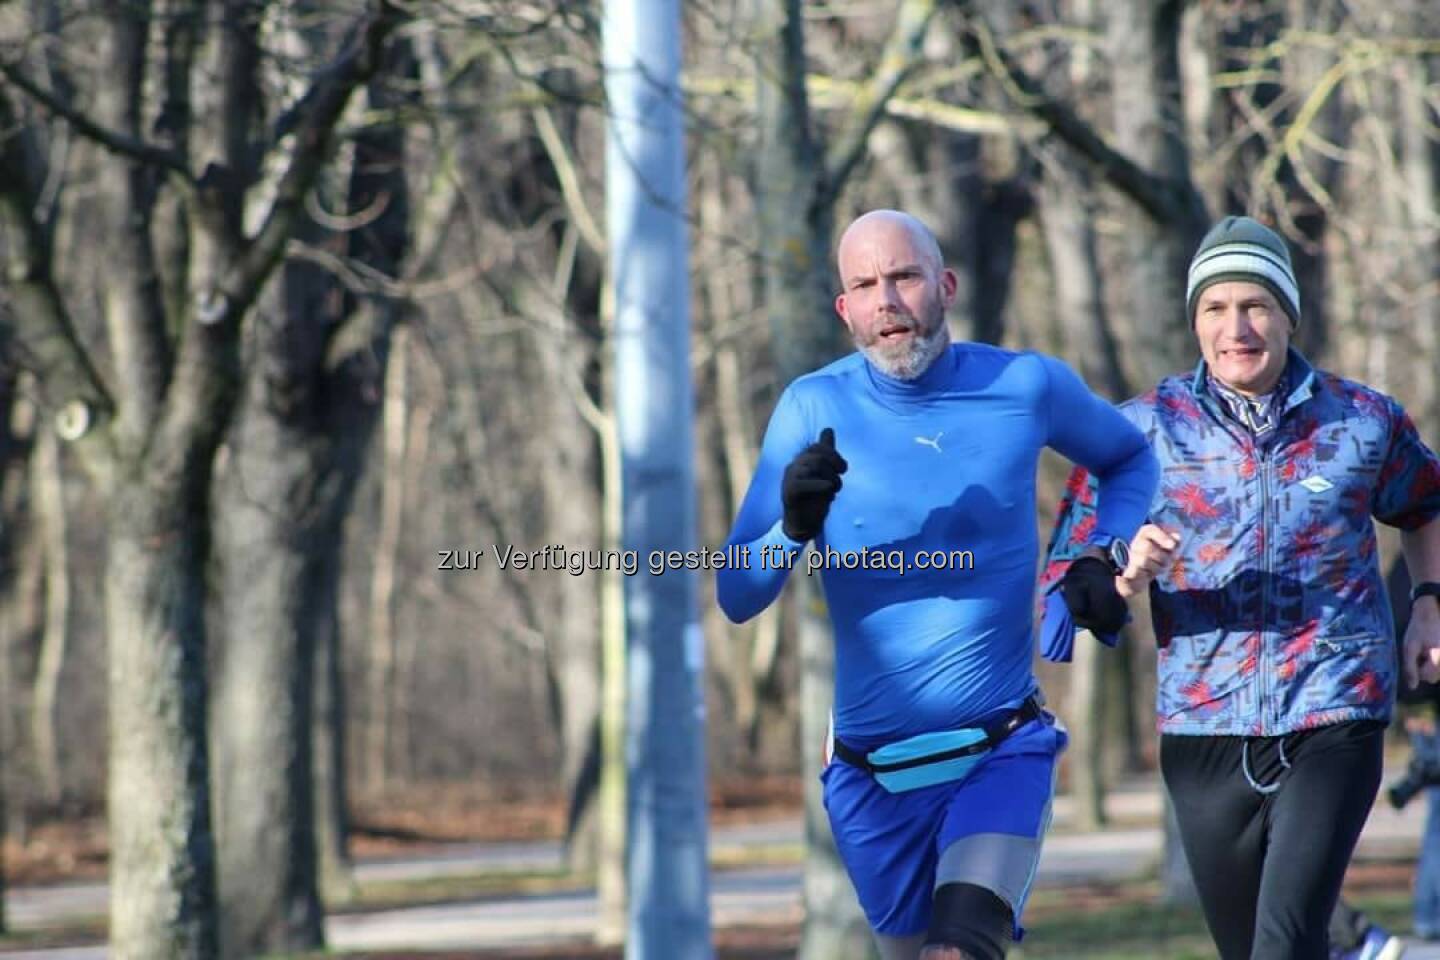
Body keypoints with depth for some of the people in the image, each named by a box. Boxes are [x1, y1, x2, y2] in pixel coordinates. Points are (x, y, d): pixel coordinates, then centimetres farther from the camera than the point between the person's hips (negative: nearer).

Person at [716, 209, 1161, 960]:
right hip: (872, 776, 2)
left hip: (1003, 755, -2)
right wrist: (794, 527, -27)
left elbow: (1130, 460, 19)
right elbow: (735, 598, -6)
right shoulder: (814, 409, -4)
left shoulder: (1026, 386, -3)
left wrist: (1104, 557, 0)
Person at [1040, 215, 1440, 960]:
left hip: (1333, 723, -2)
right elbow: (1060, 586, 0)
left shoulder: (1364, 422, 4)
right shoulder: (1145, 430, 1)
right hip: (1205, 729, 2)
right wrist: (1128, 575, -21)